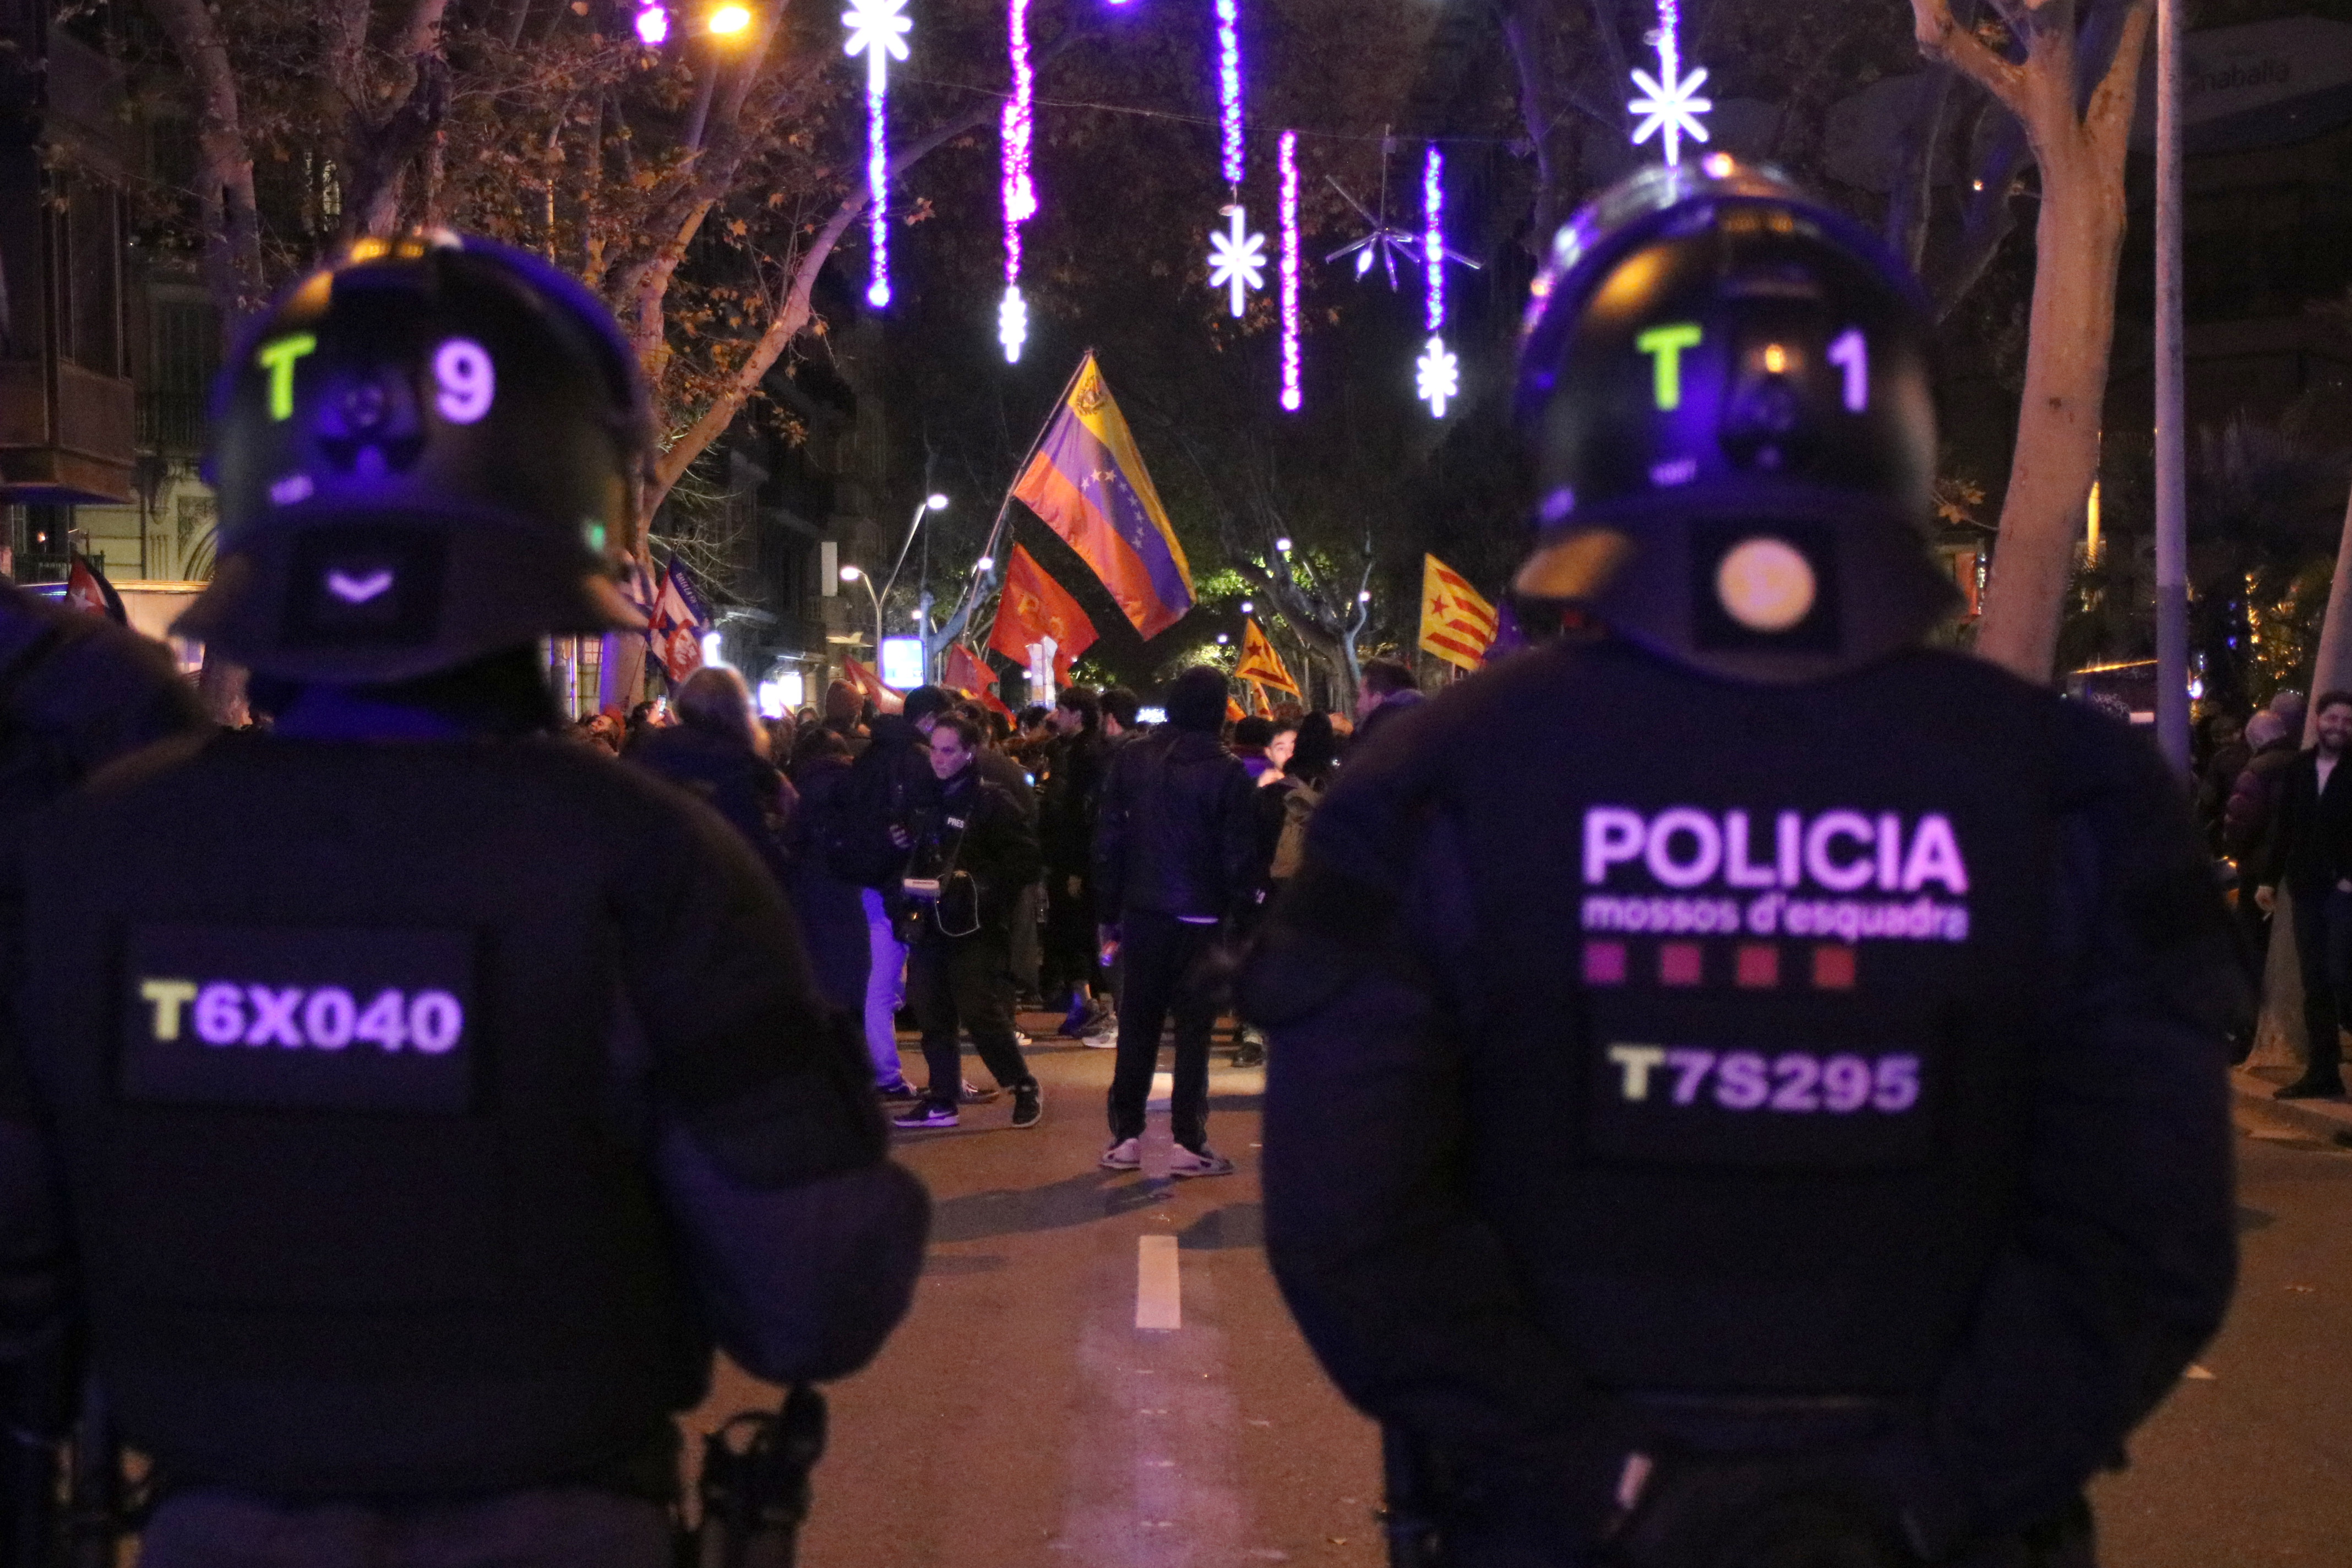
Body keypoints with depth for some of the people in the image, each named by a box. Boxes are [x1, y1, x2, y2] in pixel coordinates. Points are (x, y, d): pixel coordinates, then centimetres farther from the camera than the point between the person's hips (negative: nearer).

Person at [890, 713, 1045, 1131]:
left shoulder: (992, 799, -7)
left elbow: (1024, 861, -11)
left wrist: (973, 881, -18)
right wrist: (903, 844, 6)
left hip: (974, 926, -7)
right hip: (931, 922, 7)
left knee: (981, 1013, -10)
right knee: (932, 1015, 8)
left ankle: (1024, 1087, 7)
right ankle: (941, 1099, 16)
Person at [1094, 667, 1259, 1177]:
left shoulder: (1131, 758, 0)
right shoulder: (1226, 771, -10)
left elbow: (1108, 841, 2)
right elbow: (1240, 856, -9)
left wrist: (1108, 913, 8)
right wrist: (1240, 920, -2)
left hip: (1141, 911, 3)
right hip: (1201, 919, -3)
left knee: (1137, 1026, 10)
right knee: (1193, 1029, 2)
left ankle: (1126, 1136, 11)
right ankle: (1188, 1143, 1)